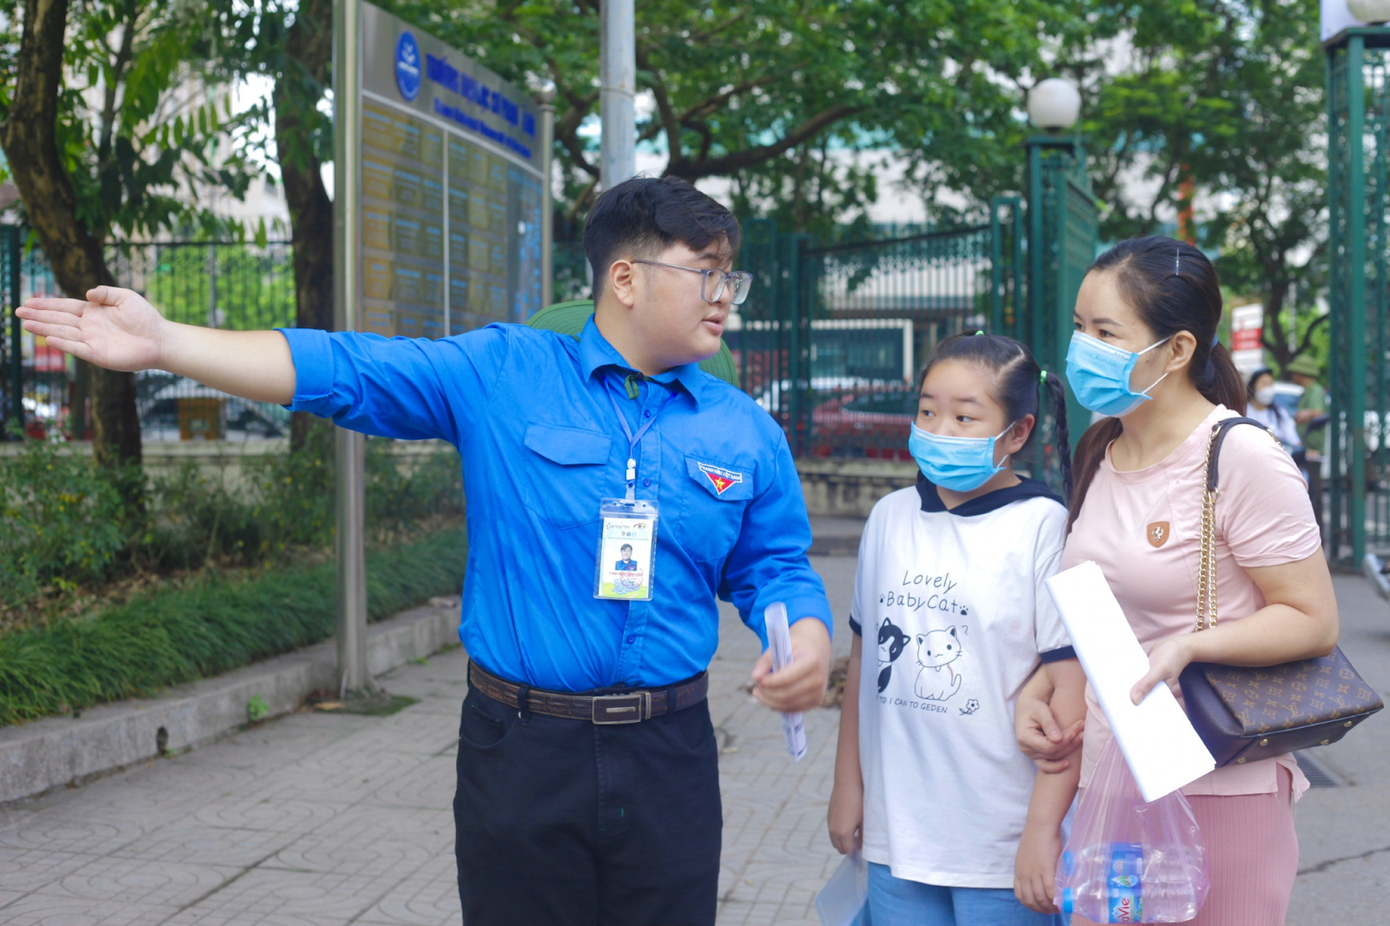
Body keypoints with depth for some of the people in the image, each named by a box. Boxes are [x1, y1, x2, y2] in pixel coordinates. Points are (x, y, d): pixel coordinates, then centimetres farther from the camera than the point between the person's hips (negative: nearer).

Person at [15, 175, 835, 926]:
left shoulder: (745, 431, 5)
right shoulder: (499, 374, -2)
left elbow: (774, 567, 11)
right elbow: (344, 370, -6)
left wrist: (809, 640, -12)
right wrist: (165, 343, -11)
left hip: (668, 758, 2)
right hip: (520, 748, -1)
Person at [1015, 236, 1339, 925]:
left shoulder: (1240, 460, -15)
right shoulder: (1100, 452, 8)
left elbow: (1314, 622, -13)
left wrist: (1190, 646, -27)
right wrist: (1039, 688, 3)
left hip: (1214, 792, -6)